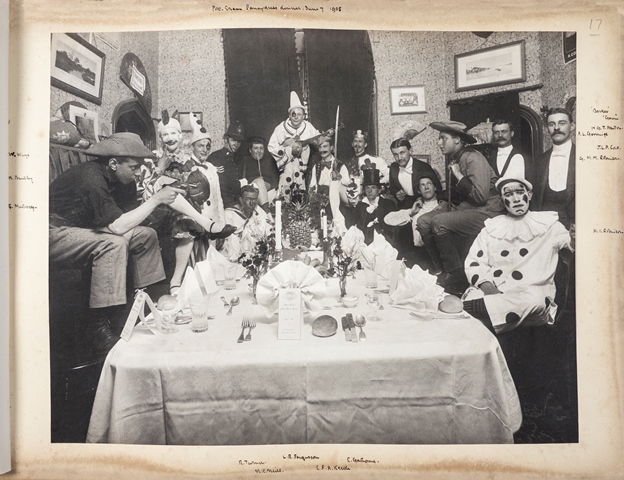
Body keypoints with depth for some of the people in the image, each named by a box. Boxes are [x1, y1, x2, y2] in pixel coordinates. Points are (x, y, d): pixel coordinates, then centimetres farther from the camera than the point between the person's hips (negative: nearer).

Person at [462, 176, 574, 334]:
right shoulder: (491, 227, 14)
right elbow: (474, 263, 7)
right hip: (494, 293, 0)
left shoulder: (548, 224, 12)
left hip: (534, 296, 0)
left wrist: (575, 238, -21)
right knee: (473, 297, -35)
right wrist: (487, 287, -13)